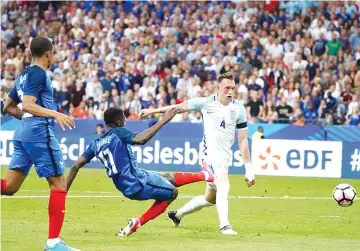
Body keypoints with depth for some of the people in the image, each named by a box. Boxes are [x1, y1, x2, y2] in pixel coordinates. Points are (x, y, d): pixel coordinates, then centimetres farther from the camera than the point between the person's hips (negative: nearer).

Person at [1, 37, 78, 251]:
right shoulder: (39, 74, -9)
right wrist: (54, 114, -28)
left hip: (23, 133, 9)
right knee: (59, 184, -1)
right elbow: (27, 105, -21)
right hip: (39, 133, -9)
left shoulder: (24, 75, 19)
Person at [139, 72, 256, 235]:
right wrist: (152, 111, 11)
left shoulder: (239, 108, 2)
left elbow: (243, 140, 3)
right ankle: (224, 225, -28)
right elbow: (179, 107, 7)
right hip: (211, 152, -5)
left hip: (225, 157, 5)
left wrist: (249, 169, -1)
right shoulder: (206, 103, -4)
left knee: (210, 198, 15)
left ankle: (178, 215, 35)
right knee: (223, 186, -28)